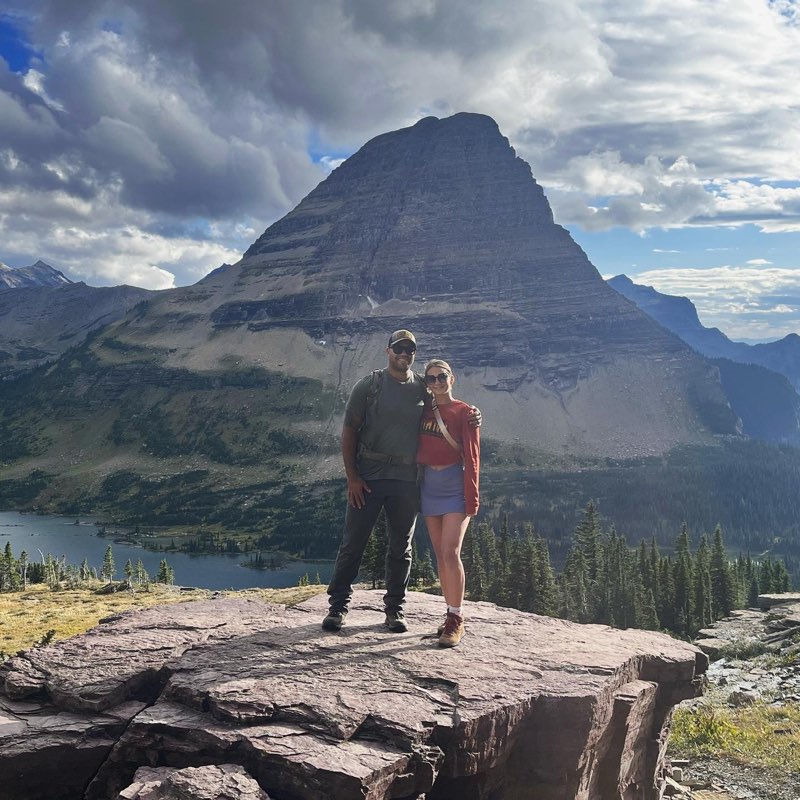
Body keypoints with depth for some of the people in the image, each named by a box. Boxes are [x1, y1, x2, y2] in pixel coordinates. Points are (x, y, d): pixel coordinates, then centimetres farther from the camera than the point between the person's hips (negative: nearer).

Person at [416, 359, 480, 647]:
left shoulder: (464, 412, -4)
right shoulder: (424, 410, 10)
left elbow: (471, 457, -7)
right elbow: (416, 449, 14)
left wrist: (472, 499, -11)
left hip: (455, 485, -5)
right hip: (429, 484, 5)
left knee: (450, 553, -14)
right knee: (440, 555, 8)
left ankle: (457, 620, -8)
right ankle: (453, 615, 16)